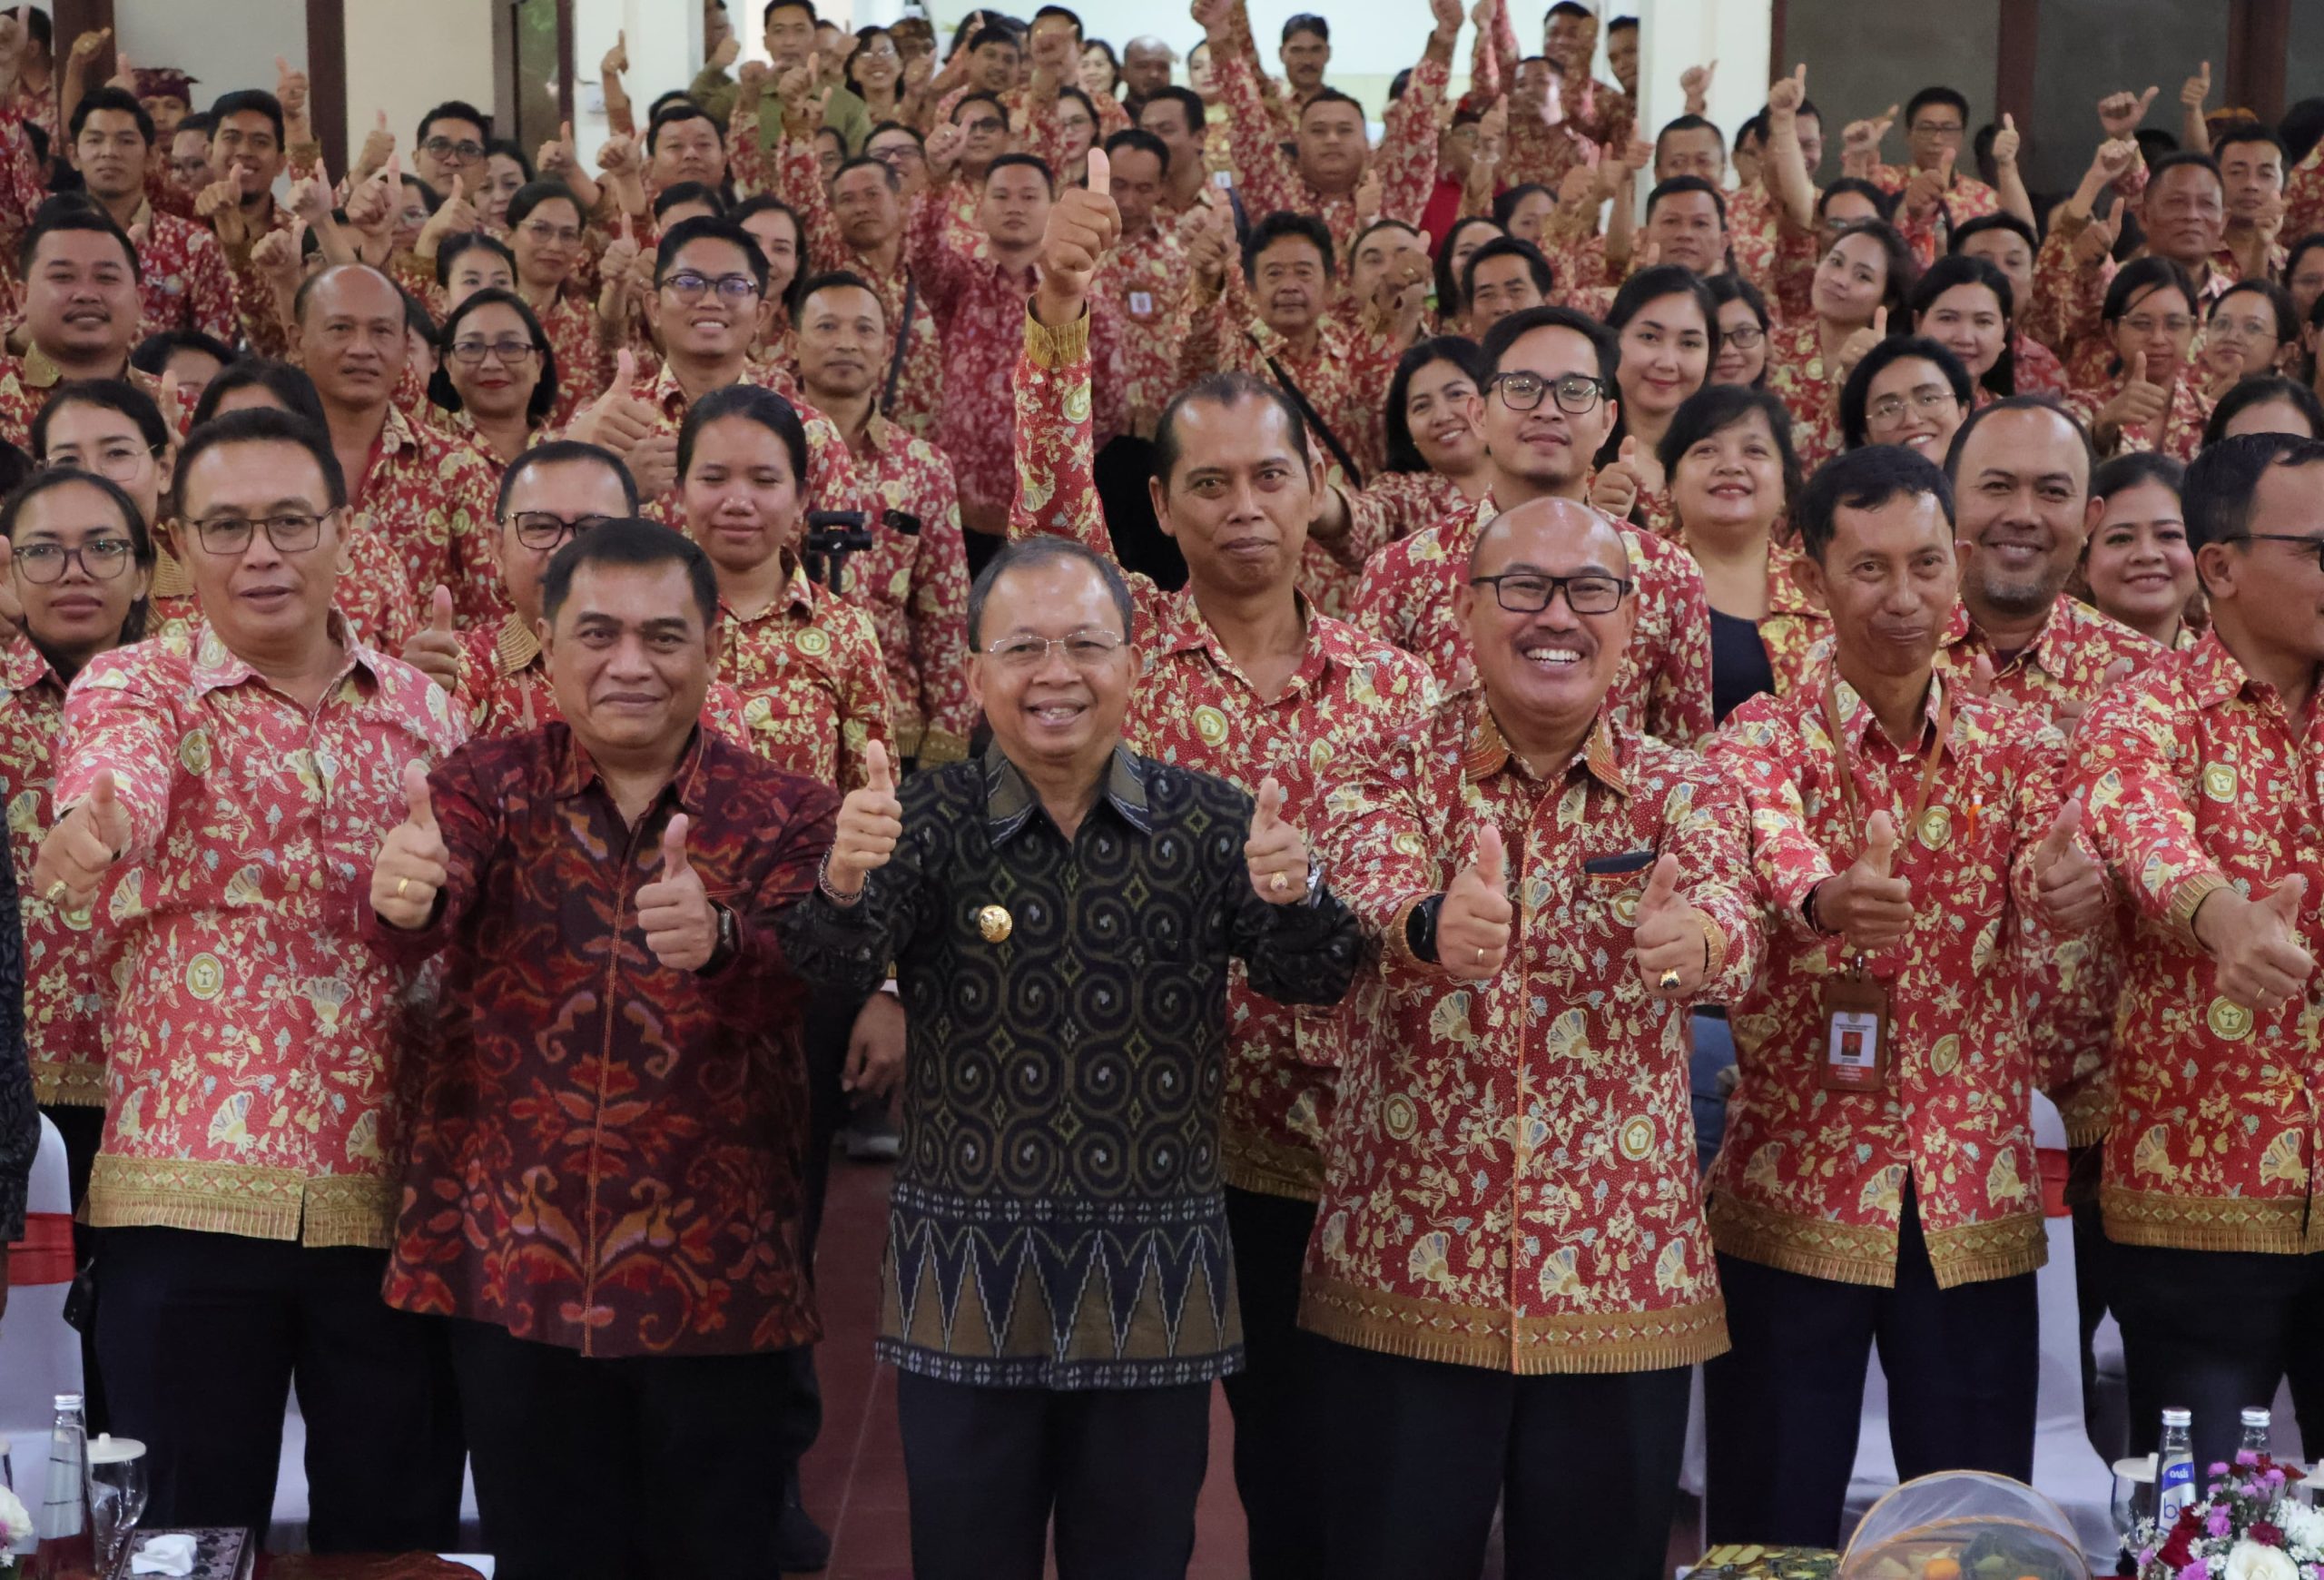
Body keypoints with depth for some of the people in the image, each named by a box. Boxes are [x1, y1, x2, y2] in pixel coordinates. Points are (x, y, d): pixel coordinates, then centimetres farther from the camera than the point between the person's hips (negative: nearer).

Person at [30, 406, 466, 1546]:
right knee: (189, 1532, 3)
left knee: (399, 1530, 8)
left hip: (395, 1185, 3)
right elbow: (115, 773, -23)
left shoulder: (422, 708, 11)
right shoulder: (136, 683, 3)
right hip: (191, 1182, -2)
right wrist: (91, 826, -44)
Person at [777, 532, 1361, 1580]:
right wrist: (842, 885, -39)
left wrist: (1293, 898, -30)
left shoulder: (1209, 822, -1)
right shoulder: (932, 821, -3)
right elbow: (839, 967, -16)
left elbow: (1313, 981, -8)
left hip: (1155, 1282, 1)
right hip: (966, 1278, 0)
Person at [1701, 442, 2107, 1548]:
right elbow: (1768, 856, -25)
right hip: (1794, 1193, -3)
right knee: (1775, 1532, 5)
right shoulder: (1763, 740, -4)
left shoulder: (2018, 749, 6)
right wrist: (1825, 900, -48)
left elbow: (2055, 878, -13)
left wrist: (2075, 899, -37)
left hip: (1978, 1199, 3)